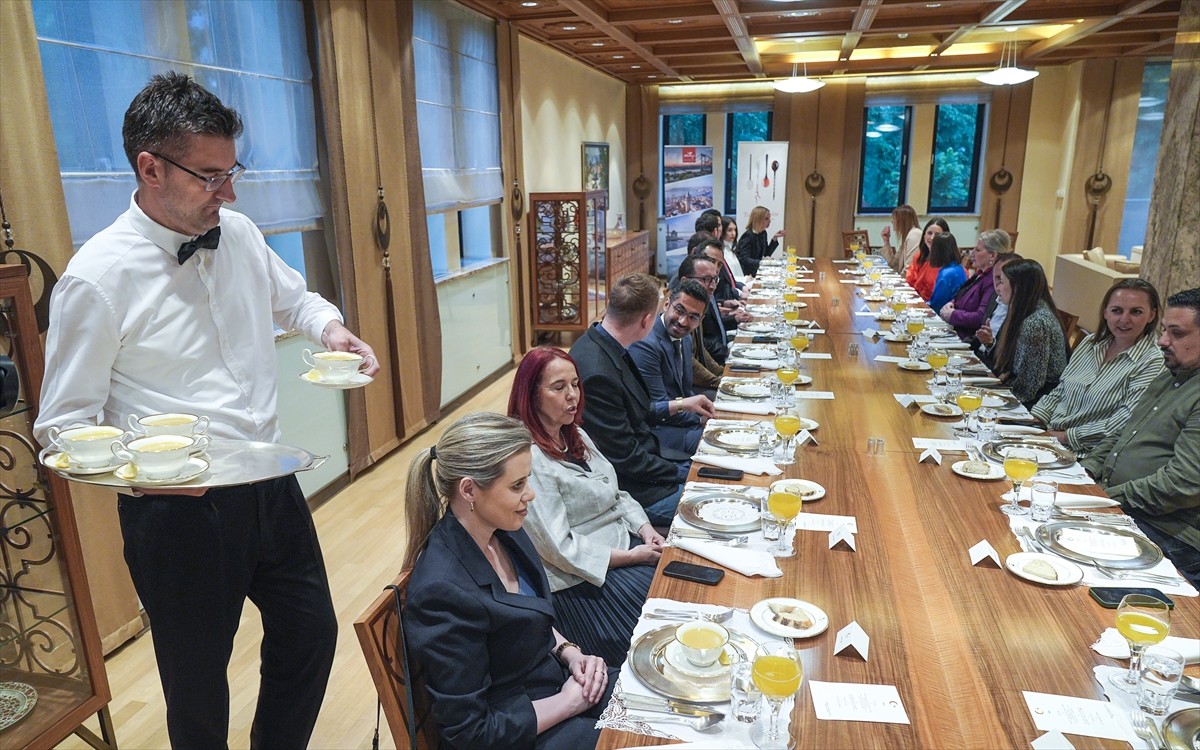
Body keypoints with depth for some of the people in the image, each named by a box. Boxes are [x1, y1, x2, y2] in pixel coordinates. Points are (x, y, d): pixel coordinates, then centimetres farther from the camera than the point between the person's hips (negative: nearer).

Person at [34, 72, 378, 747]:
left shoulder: (241, 235, 0)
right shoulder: (99, 276, -16)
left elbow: (295, 297, 20)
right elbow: (64, 425, -10)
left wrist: (332, 328, -2)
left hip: (272, 486, 6)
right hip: (178, 510, -5)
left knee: (311, 633, 19)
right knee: (198, 678, 14)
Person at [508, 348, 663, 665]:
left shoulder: (576, 436, 9)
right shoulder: (530, 459, -20)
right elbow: (559, 548, -21)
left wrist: (645, 528, -2)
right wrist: (631, 556, -17)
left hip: (626, 542, 9)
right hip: (585, 576, -8)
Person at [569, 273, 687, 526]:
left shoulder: (602, 344, 0)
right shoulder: (599, 373, -30)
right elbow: (626, 458, -23)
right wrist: (682, 474, -13)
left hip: (643, 459, 10)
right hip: (630, 488, -10)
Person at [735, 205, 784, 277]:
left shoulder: (763, 233, 8)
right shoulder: (748, 236, -17)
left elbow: (766, 254, 16)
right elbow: (745, 259, -25)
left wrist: (774, 238, 7)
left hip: (754, 271, 9)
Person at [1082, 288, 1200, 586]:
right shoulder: (1169, 377, 17)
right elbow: (1122, 435, 23)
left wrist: (1109, 496, -17)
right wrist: (1084, 474, 7)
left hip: (1165, 535, -9)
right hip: (1113, 508, 9)